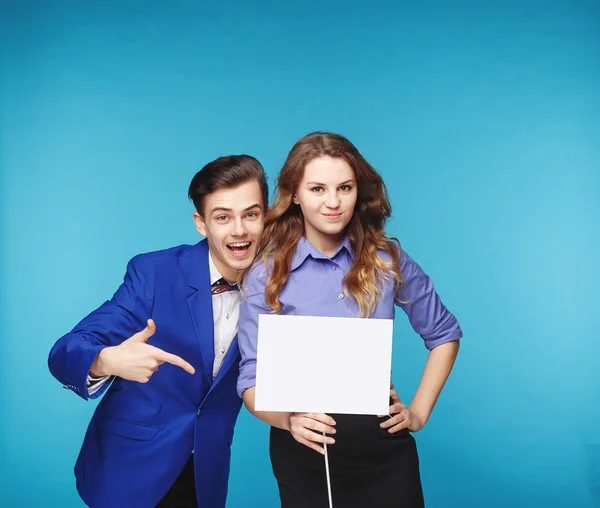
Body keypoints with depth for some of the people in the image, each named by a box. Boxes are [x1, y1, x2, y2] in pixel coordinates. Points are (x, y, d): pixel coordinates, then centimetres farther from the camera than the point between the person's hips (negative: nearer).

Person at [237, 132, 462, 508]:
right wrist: (289, 418, -27)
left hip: (383, 448, 1)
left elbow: (444, 333, 11)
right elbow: (252, 378, -7)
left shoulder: (387, 259, -2)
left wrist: (420, 412, 3)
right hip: (304, 452, -1)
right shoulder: (267, 274, -6)